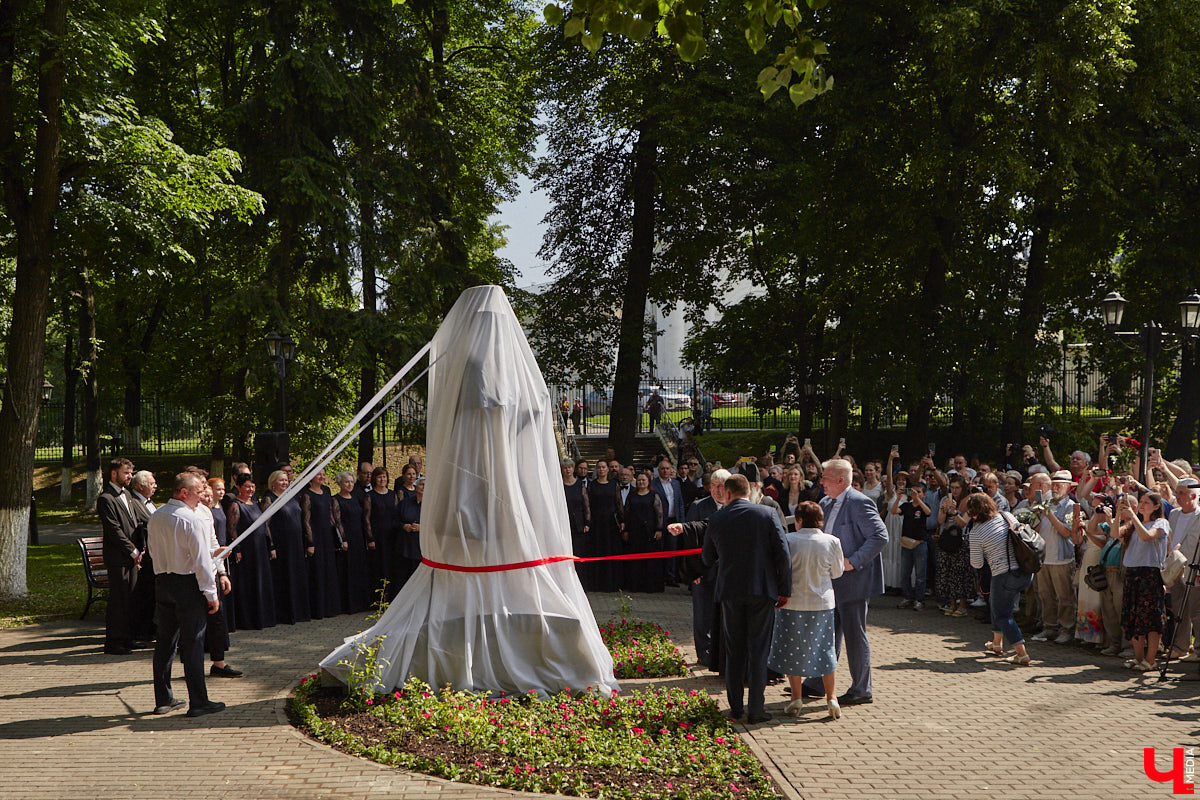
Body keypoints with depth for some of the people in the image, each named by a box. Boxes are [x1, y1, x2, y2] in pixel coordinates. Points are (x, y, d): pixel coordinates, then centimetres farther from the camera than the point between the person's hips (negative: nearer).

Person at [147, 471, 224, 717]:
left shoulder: (155, 517, 7)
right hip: (188, 584, -7)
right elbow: (201, 559, -16)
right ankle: (198, 702, 2)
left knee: (165, 642, 13)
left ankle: (163, 699, 20)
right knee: (192, 644, -2)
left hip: (162, 582, 7)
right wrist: (211, 594, -11)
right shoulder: (189, 519, -17)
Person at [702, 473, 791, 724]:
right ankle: (756, 709, 4)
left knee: (734, 651, 12)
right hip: (762, 590, -1)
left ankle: (735, 707, 17)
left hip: (730, 591, 1)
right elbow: (782, 554, -7)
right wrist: (785, 590, 1)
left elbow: (707, 558, 12)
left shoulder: (716, 520, 0)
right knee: (758, 651, 4)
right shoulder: (767, 514, -4)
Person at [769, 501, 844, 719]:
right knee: (824, 650, 12)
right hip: (822, 603, 2)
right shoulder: (832, 542, -7)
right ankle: (831, 697, 7)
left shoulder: (788, 540, -12)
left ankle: (796, 697, 15)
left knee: (792, 649, 12)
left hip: (793, 602, -1)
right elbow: (837, 572, 4)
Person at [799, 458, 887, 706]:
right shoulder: (826, 503, 12)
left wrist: (853, 561, -22)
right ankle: (818, 684, 25)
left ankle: (861, 690, 12)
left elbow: (880, 536, -22)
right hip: (832, 582, 9)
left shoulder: (859, 503, -16)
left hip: (853, 582, -9)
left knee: (855, 635, 1)